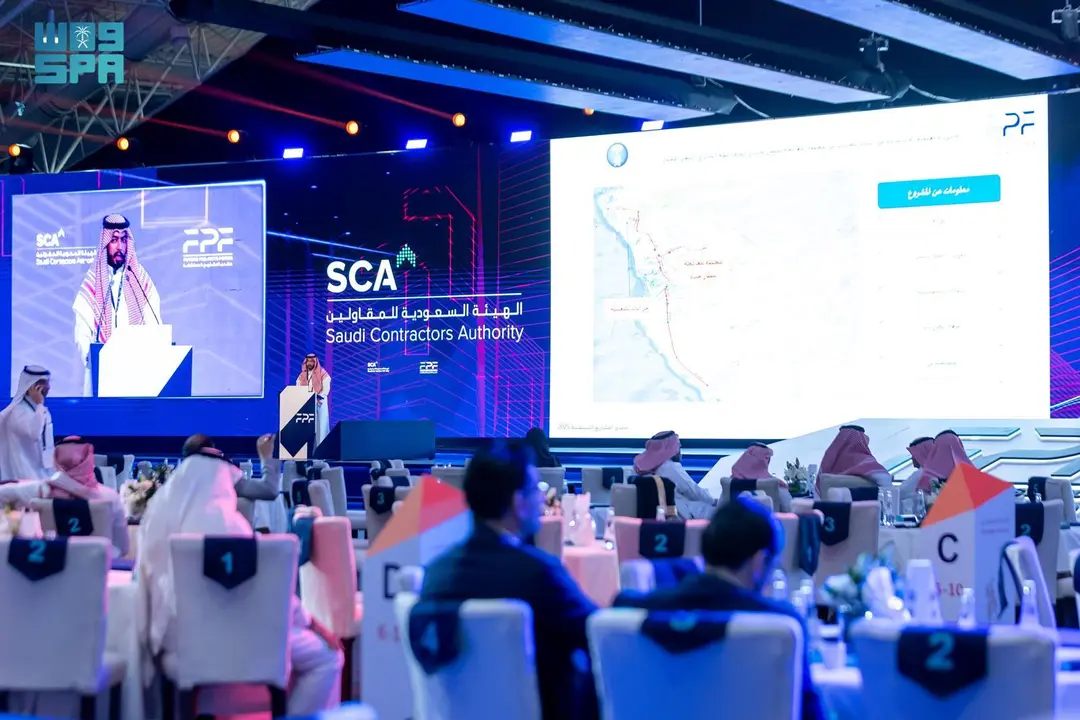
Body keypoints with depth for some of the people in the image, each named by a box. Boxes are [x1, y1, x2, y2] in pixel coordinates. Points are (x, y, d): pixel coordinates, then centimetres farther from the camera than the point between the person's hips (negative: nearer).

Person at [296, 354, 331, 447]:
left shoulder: (323, 374, -1)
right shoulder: (302, 375, 14)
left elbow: (326, 389, -8)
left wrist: (318, 398, -19)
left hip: (319, 403, -4)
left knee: (319, 425, -6)